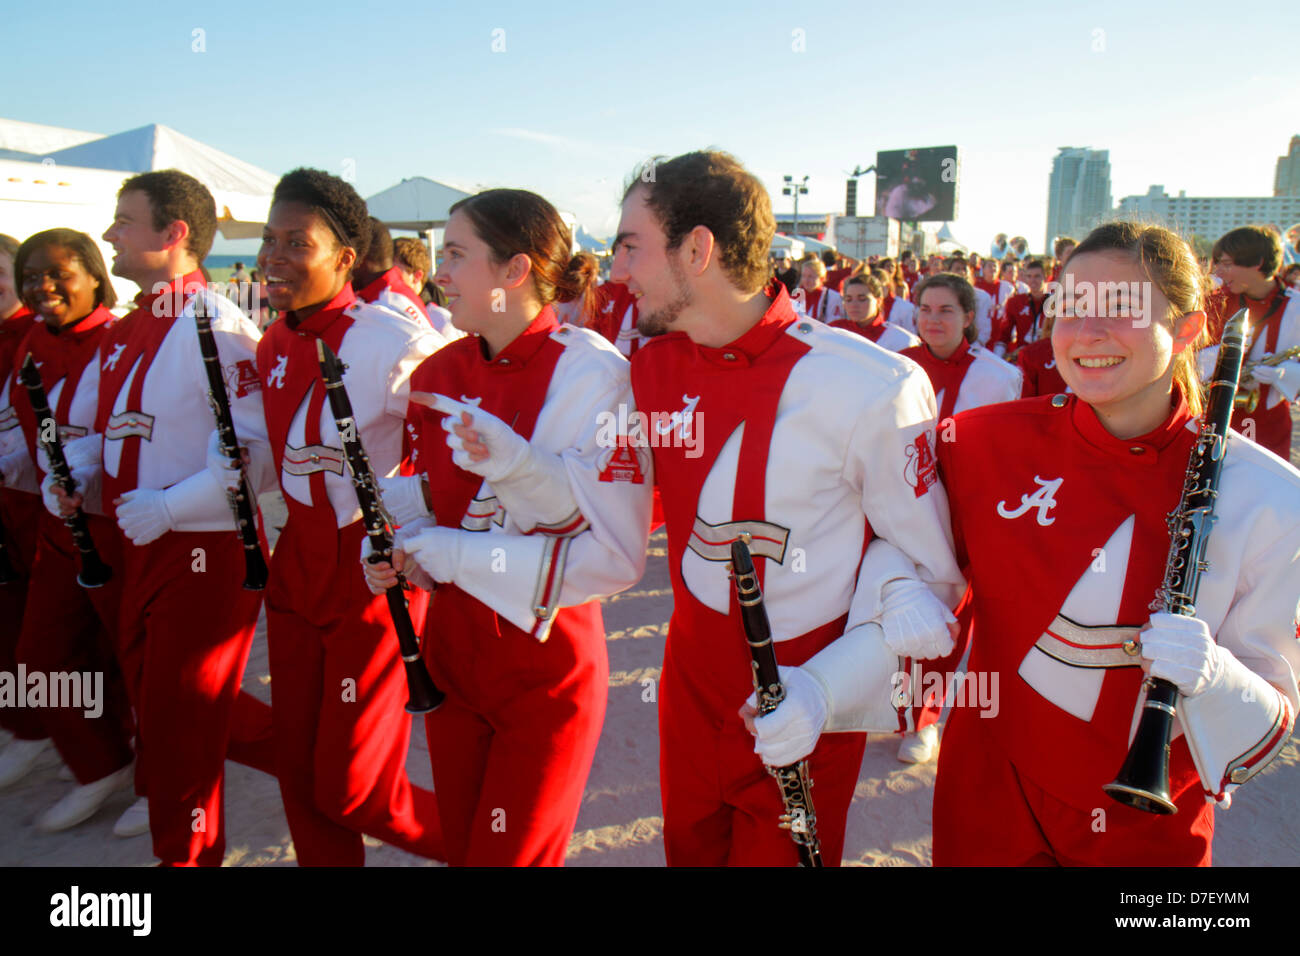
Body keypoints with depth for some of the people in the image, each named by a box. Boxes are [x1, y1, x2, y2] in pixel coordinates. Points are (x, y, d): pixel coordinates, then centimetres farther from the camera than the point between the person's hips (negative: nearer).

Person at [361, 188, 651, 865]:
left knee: (511, 855, 8)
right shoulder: (440, 374, 2)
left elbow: (616, 557, -22)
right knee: (461, 848, 20)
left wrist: (482, 508, -23)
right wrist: (396, 545, -7)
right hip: (451, 651, 6)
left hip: (548, 666, -5)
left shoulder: (592, 373, -17)